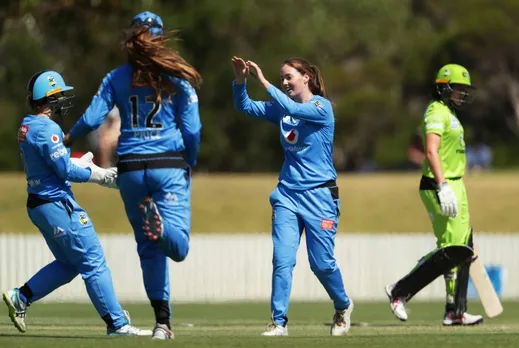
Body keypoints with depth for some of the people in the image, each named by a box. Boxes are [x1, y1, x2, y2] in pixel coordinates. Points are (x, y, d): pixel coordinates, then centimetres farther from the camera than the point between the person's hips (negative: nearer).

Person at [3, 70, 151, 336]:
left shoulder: (27, 127, 12)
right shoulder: (47, 129, -18)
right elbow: (67, 170, -19)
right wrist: (100, 175, -7)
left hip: (38, 205, 10)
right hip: (57, 204, -10)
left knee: (68, 264, 20)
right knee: (94, 263, -4)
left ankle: (20, 297, 16)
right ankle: (117, 323, -2)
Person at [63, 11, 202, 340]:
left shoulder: (118, 77, 5)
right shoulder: (177, 78, 0)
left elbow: (92, 118, 0)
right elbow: (192, 129, -2)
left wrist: (70, 138, 21)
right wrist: (190, 165, 15)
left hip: (131, 168, 3)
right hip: (169, 165, -3)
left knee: (149, 250, 13)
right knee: (178, 247, -11)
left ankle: (163, 321, 9)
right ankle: (159, 225, -46)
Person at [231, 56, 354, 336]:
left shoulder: (322, 107, -8)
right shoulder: (281, 107, 10)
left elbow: (294, 109, -26)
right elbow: (245, 107, 5)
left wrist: (263, 81, -29)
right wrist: (240, 80, -13)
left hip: (319, 195, -5)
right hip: (287, 194, 5)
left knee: (322, 263, 1)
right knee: (282, 260, -8)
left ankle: (343, 307, 27)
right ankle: (279, 322, -7)